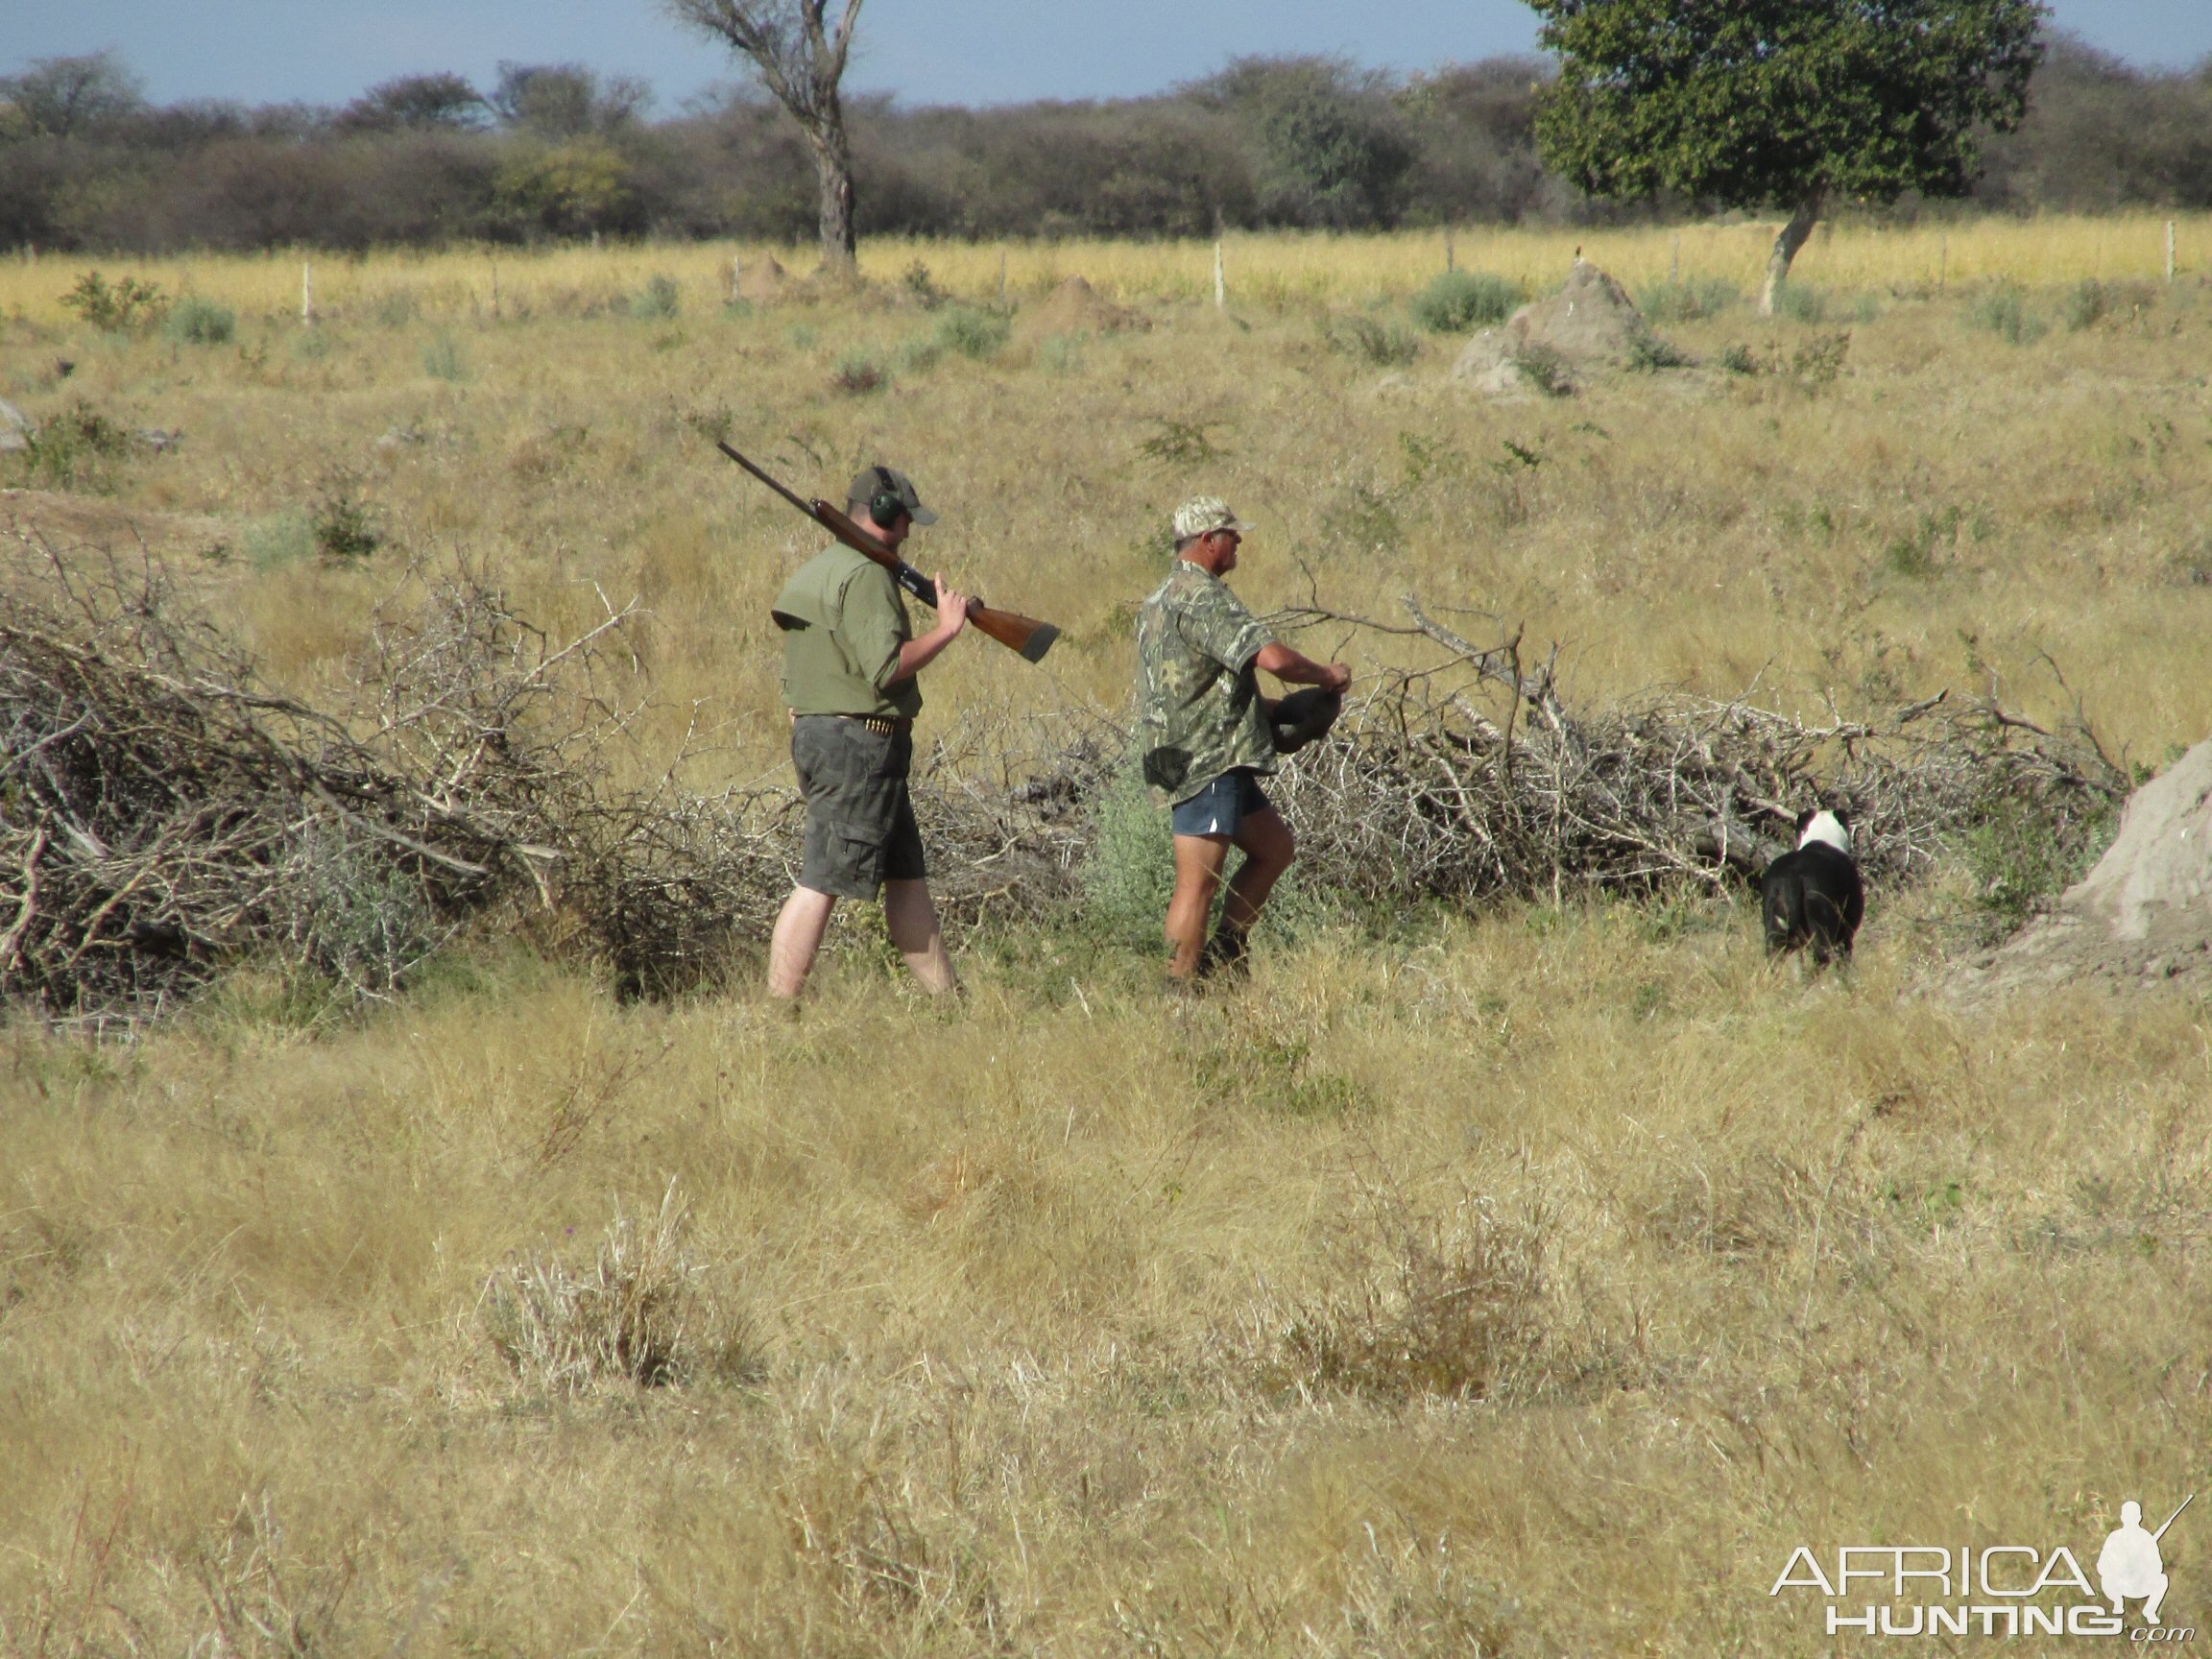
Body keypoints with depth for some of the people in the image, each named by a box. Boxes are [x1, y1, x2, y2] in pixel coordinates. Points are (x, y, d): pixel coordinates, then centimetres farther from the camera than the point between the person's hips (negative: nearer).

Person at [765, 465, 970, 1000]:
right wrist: (945, 631, -13)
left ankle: (947, 997, 21)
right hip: (858, 745, -11)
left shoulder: (819, 569, 16)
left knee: (906, 876, 15)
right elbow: (886, 667, -24)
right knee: (820, 885, -9)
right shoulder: (865, 575, -16)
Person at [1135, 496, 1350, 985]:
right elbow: (1273, 658, -25)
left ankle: (1224, 954, 17)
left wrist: (1273, 707, 20)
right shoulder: (1201, 598, -15)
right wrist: (1328, 676, -7)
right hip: (1206, 762, -11)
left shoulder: (1163, 598, 19)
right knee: (1198, 882, -9)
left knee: (1275, 848, 19)